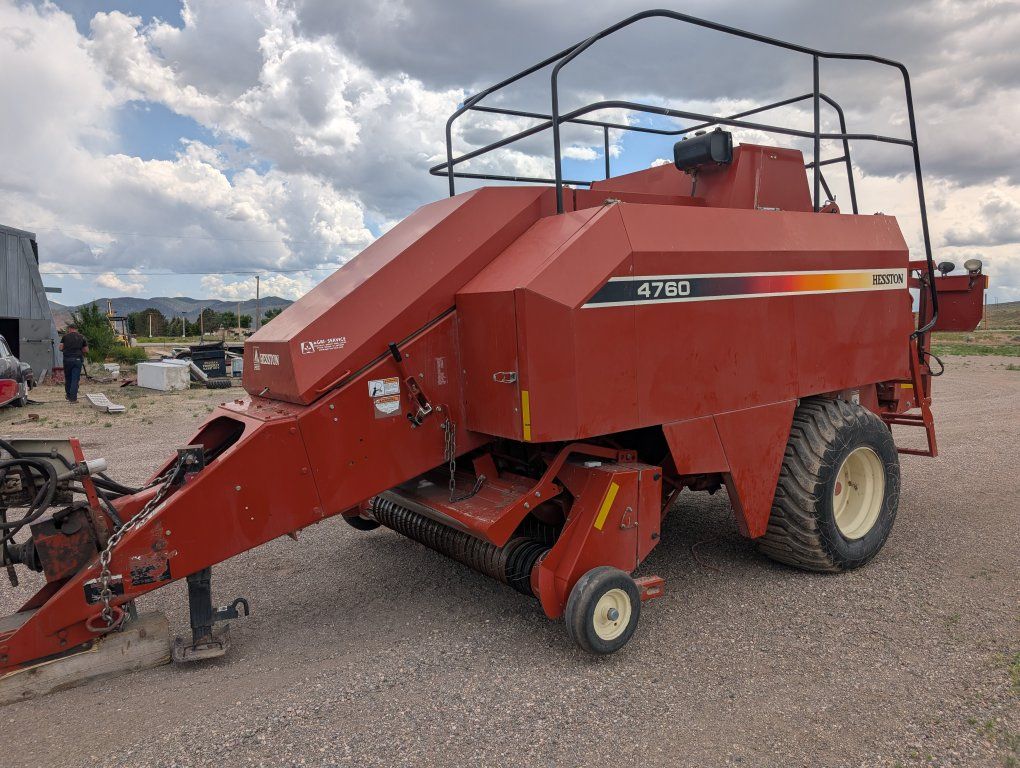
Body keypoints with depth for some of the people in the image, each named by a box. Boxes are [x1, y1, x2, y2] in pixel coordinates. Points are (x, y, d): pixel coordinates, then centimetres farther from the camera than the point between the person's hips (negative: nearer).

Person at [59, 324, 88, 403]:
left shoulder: (65, 336, 4)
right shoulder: (82, 337, 6)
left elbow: (61, 348, 2)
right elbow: (86, 350, 6)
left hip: (67, 359, 1)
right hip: (78, 360, -1)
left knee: (67, 378, 15)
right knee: (75, 379, -1)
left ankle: (68, 395, 27)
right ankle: (73, 398, -4)